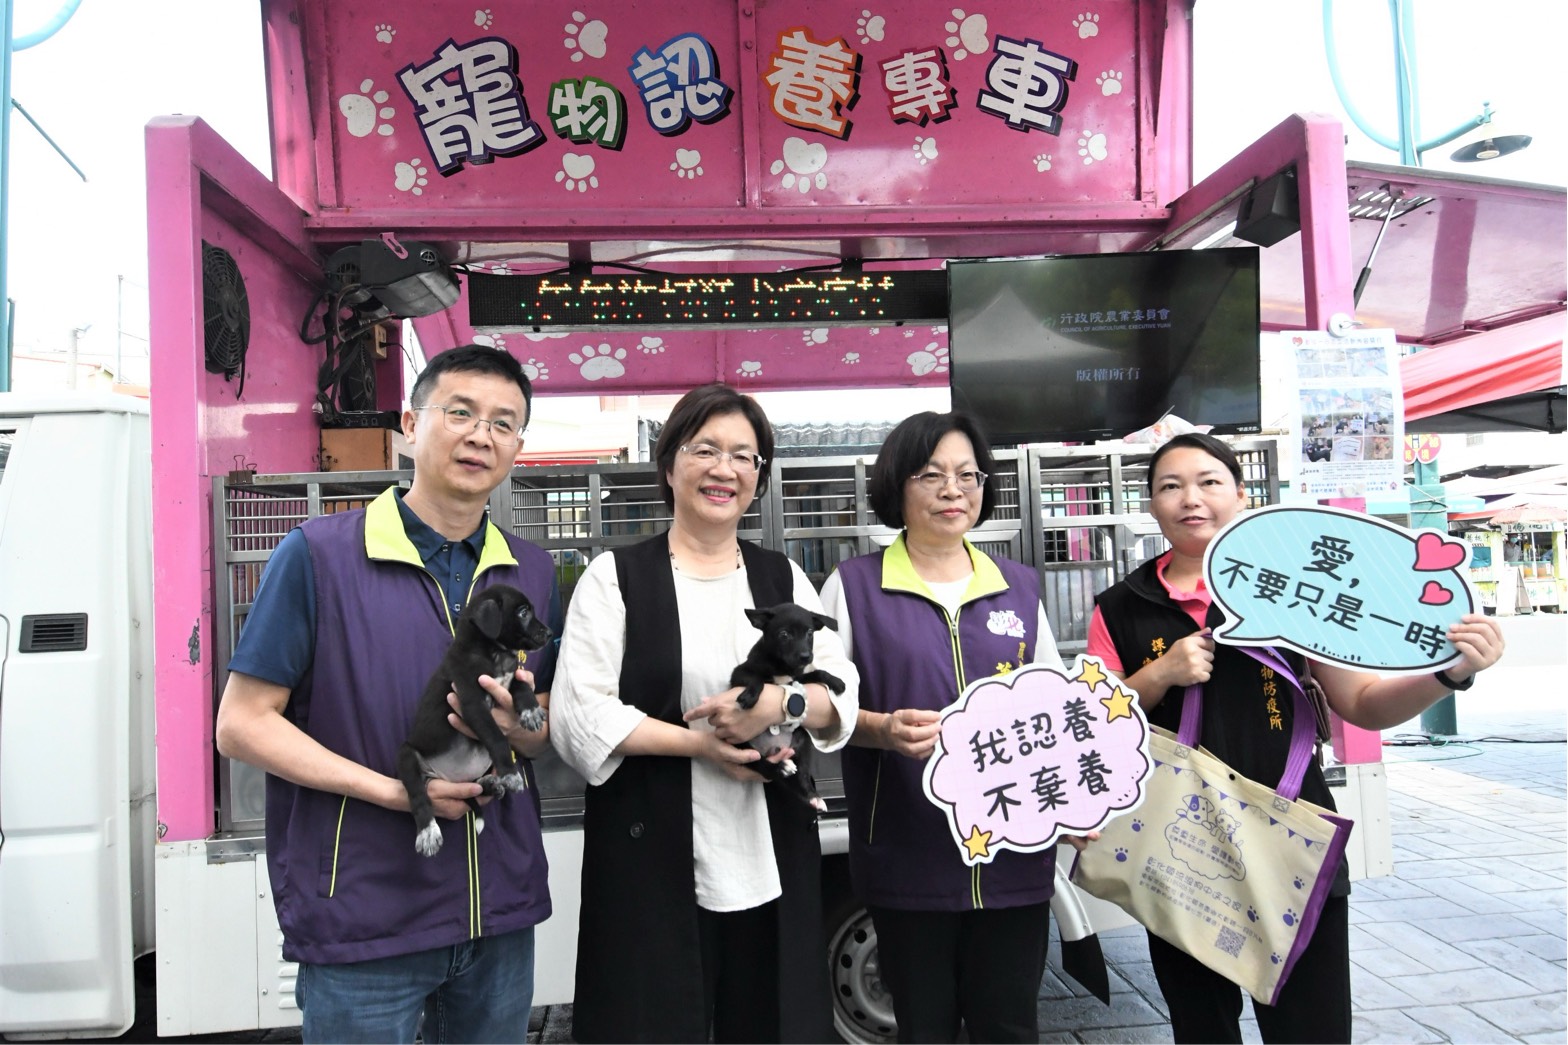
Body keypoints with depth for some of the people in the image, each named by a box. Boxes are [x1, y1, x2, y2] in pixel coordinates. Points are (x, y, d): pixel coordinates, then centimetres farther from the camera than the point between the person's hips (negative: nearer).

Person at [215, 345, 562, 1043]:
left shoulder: (534, 573, 5)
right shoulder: (318, 556, -8)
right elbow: (241, 725, -9)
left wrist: (518, 726, -13)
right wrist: (393, 790, -18)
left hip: (500, 916, 5)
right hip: (362, 926, -4)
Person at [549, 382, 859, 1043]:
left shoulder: (784, 579, 11)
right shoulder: (616, 578, 0)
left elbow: (842, 695, 5)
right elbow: (579, 718, -7)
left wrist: (782, 704, -16)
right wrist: (699, 744, -15)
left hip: (771, 862, 3)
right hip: (650, 861, -3)